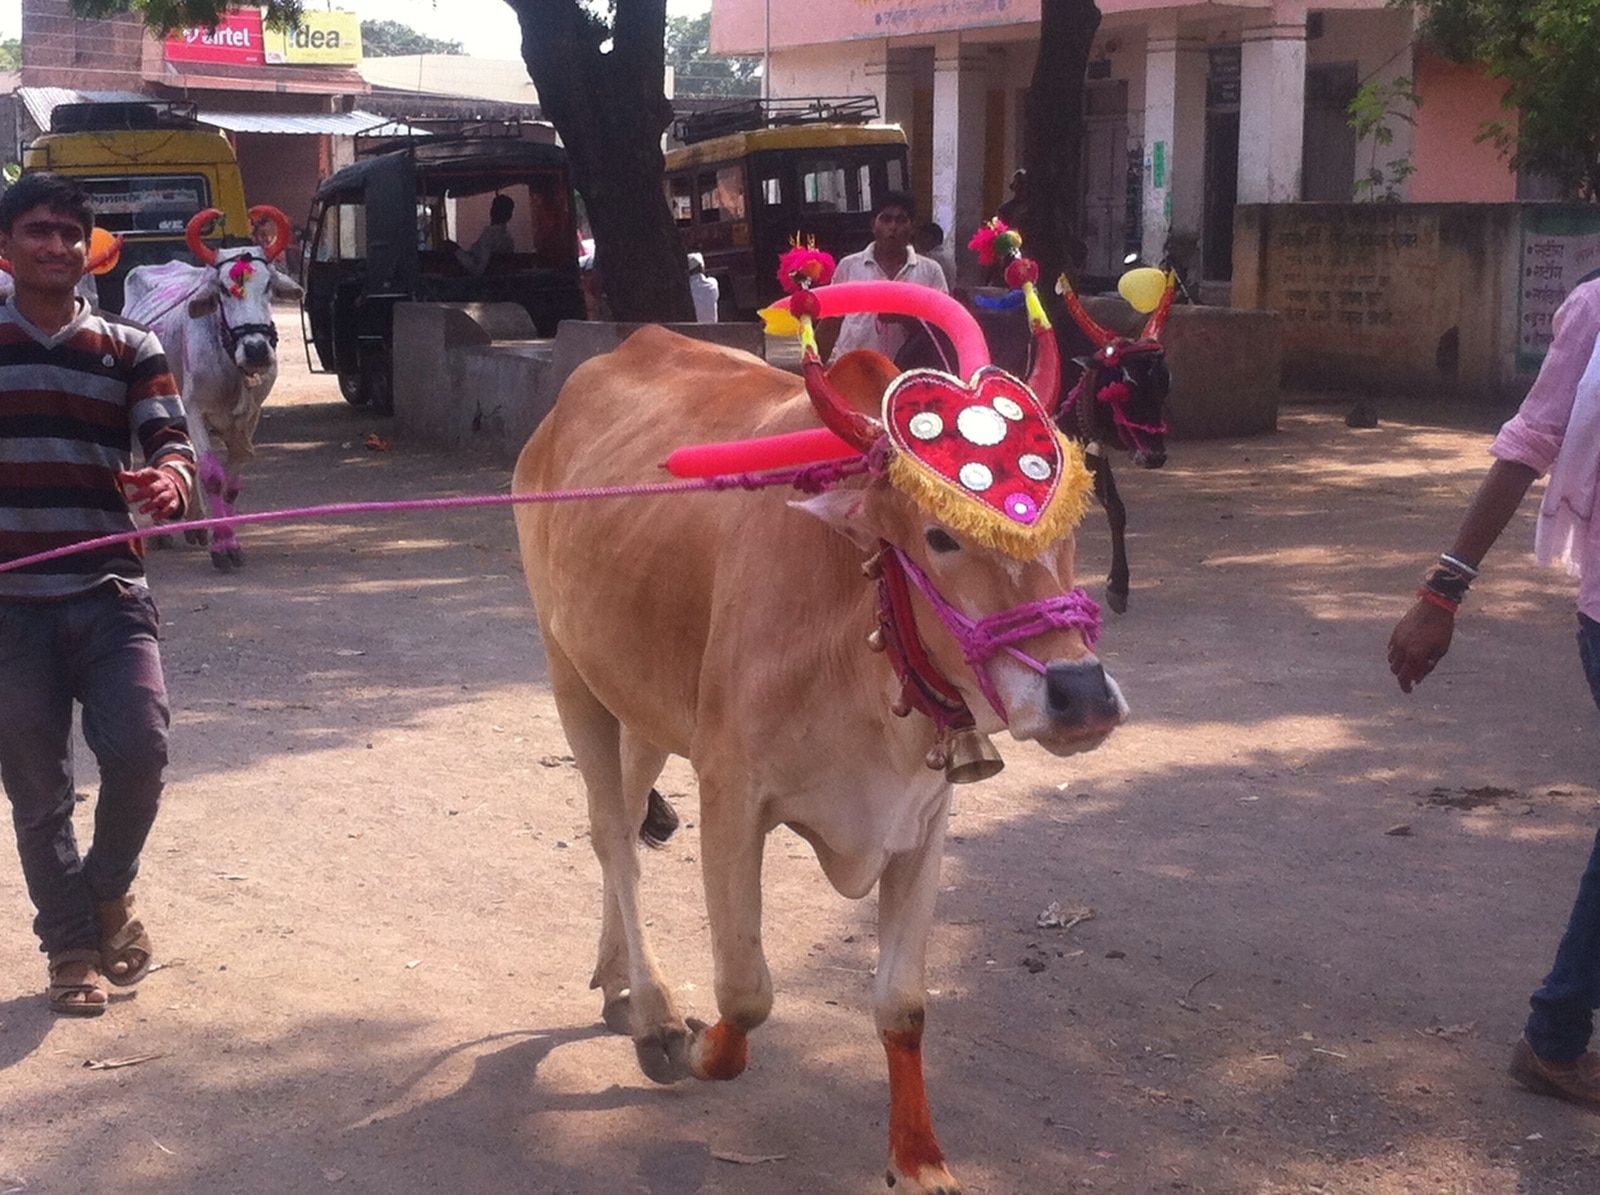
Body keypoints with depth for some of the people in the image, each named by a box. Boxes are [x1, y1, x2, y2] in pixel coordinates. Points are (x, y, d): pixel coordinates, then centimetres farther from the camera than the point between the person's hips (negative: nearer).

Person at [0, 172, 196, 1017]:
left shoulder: (130, 349, 7)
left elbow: (167, 435, -5)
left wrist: (170, 476, -29)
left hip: (110, 596, 0)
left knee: (138, 751, -13)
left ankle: (108, 893, 16)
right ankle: (71, 944, 23)